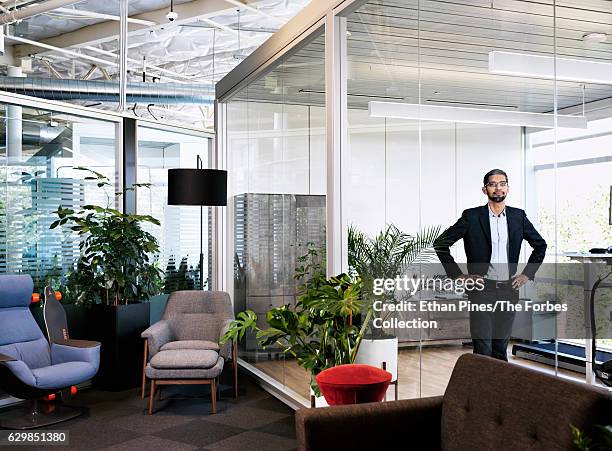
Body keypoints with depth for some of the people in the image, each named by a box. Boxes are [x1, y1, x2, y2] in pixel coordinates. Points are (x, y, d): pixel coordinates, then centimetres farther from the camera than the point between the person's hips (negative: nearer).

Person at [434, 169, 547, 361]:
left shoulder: (518, 216, 7)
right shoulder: (472, 217, -3)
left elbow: (540, 244, 20)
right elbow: (441, 243, -1)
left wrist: (527, 273, 11)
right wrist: (458, 275, -4)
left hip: (509, 290, 3)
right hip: (482, 289, -3)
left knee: (501, 348, 11)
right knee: (483, 351, -4)